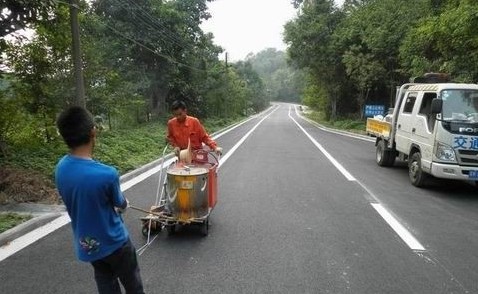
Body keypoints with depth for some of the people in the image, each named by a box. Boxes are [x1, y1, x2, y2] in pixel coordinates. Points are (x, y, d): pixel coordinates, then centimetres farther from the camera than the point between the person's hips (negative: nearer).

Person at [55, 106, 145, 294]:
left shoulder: (61, 168, -12)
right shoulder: (106, 174, -32)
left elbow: (79, 202, 2)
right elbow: (121, 205, -12)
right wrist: (122, 203, 10)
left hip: (86, 244, 6)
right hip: (113, 242, -5)